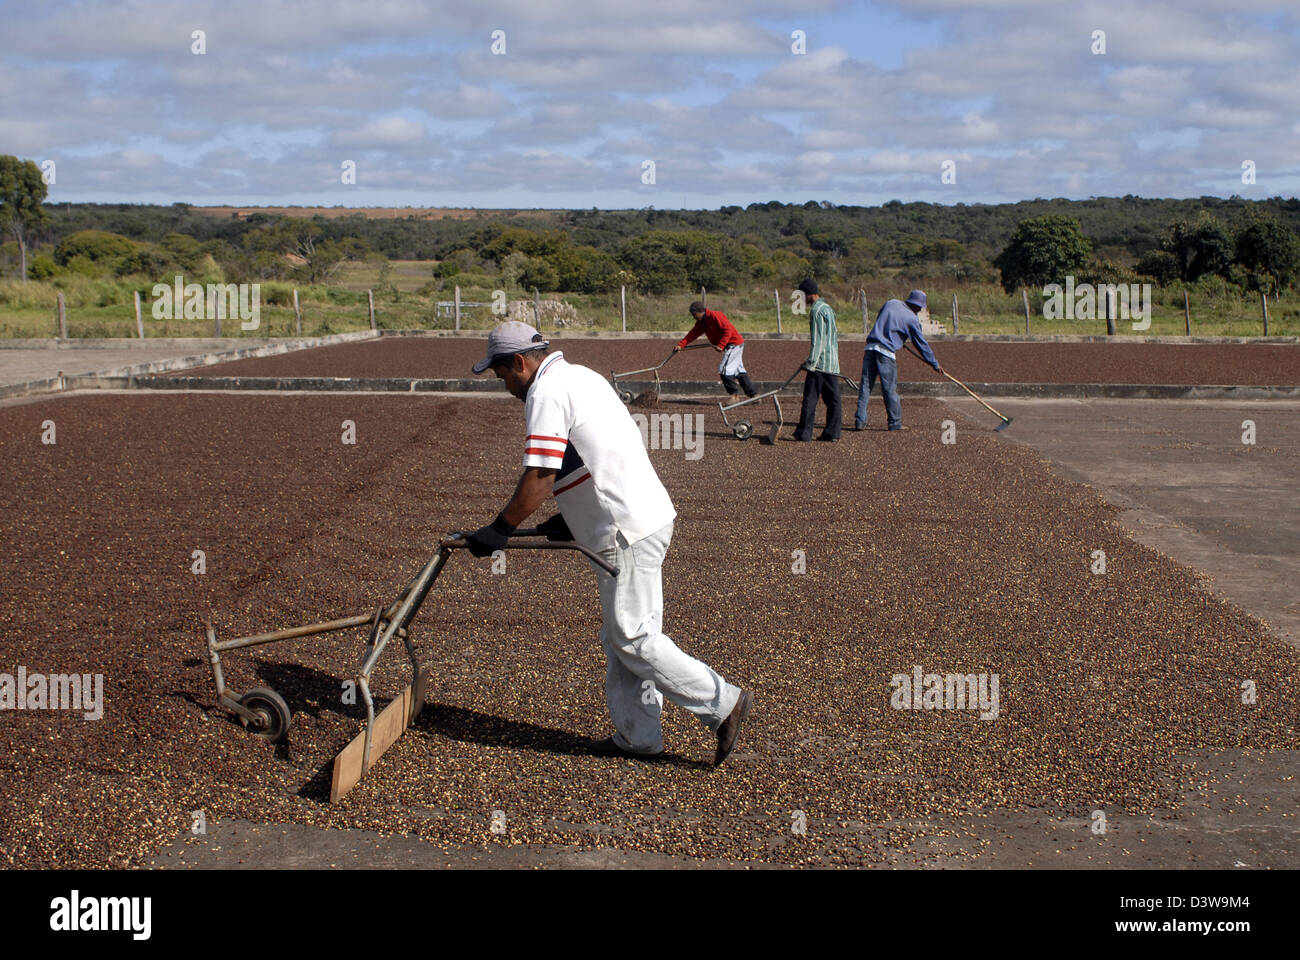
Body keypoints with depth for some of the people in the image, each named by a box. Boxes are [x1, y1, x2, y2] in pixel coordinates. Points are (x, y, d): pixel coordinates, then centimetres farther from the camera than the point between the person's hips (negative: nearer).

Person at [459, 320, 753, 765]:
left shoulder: (546, 392, -12)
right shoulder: (582, 375, 19)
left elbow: (540, 478, -18)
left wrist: (499, 530, -9)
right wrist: (570, 519, 22)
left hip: (628, 530, -10)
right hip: (646, 514, 10)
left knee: (632, 636, -4)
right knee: (622, 633, 14)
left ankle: (721, 703, 0)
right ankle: (637, 736, 21)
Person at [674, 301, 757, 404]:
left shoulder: (714, 316, -18)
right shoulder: (701, 322, 10)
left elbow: (728, 329, -23)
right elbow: (692, 334, 4)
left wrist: (721, 345, -27)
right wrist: (680, 345, -8)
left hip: (734, 343, -10)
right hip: (732, 346, 10)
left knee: (724, 369, -11)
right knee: (739, 371, 12)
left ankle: (734, 395, -4)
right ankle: (753, 395, 16)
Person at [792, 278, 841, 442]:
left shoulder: (817, 310, -11)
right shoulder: (828, 308, 18)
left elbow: (818, 340, -18)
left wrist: (811, 362, -19)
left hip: (820, 362, -9)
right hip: (833, 363, 9)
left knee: (810, 398, -4)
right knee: (832, 399, 6)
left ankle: (804, 432, -2)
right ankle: (832, 433, 6)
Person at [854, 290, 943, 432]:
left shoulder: (890, 303, 12)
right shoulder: (912, 319, -1)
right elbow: (922, 344, 5)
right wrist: (935, 364, 15)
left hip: (870, 348, 5)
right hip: (886, 352, -5)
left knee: (865, 387, 6)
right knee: (890, 389, 4)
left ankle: (860, 421, 4)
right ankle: (895, 423, 12)